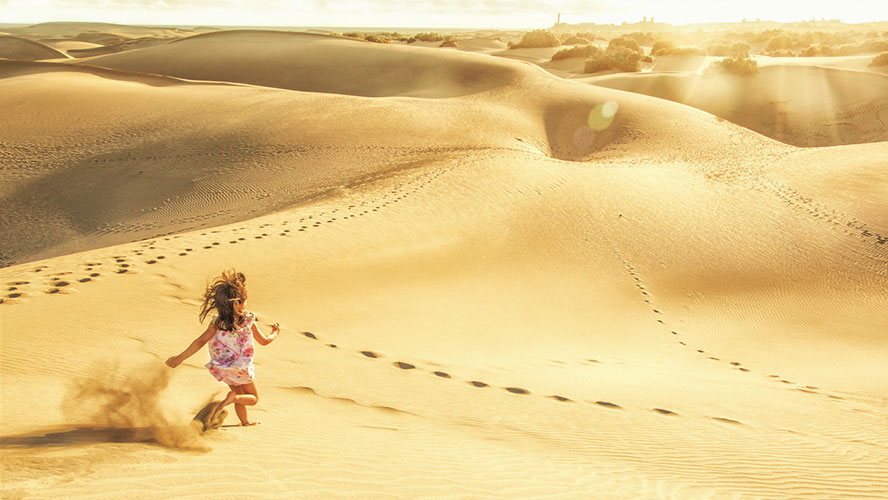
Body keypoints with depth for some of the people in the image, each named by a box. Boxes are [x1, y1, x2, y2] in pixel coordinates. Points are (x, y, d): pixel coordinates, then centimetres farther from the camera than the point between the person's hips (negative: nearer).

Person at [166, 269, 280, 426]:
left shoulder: (216, 322, -17)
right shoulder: (249, 322, -18)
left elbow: (200, 341, -21)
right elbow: (264, 341, -4)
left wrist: (180, 358, -16)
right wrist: (275, 332, 17)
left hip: (222, 369, 3)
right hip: (241, 369, -3)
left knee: (240, 395, 26)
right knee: (253, 398, 14)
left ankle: (245, 422, 31)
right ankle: (232, 398, -15)